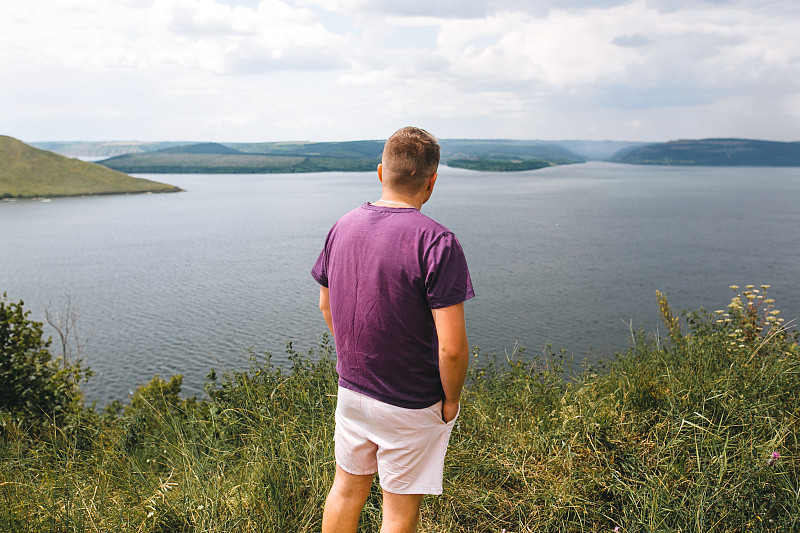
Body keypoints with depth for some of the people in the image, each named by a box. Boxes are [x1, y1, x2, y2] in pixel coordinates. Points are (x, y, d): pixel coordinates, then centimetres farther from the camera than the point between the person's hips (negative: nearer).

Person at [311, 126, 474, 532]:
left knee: (347, 488, 24)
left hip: (350, 388, 6)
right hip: (410, 406, -5)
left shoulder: (343, 227, -2)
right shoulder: (436, 242, -23)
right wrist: (451, 399, -7)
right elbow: (452, 346, -24)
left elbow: (326, 306, 10)